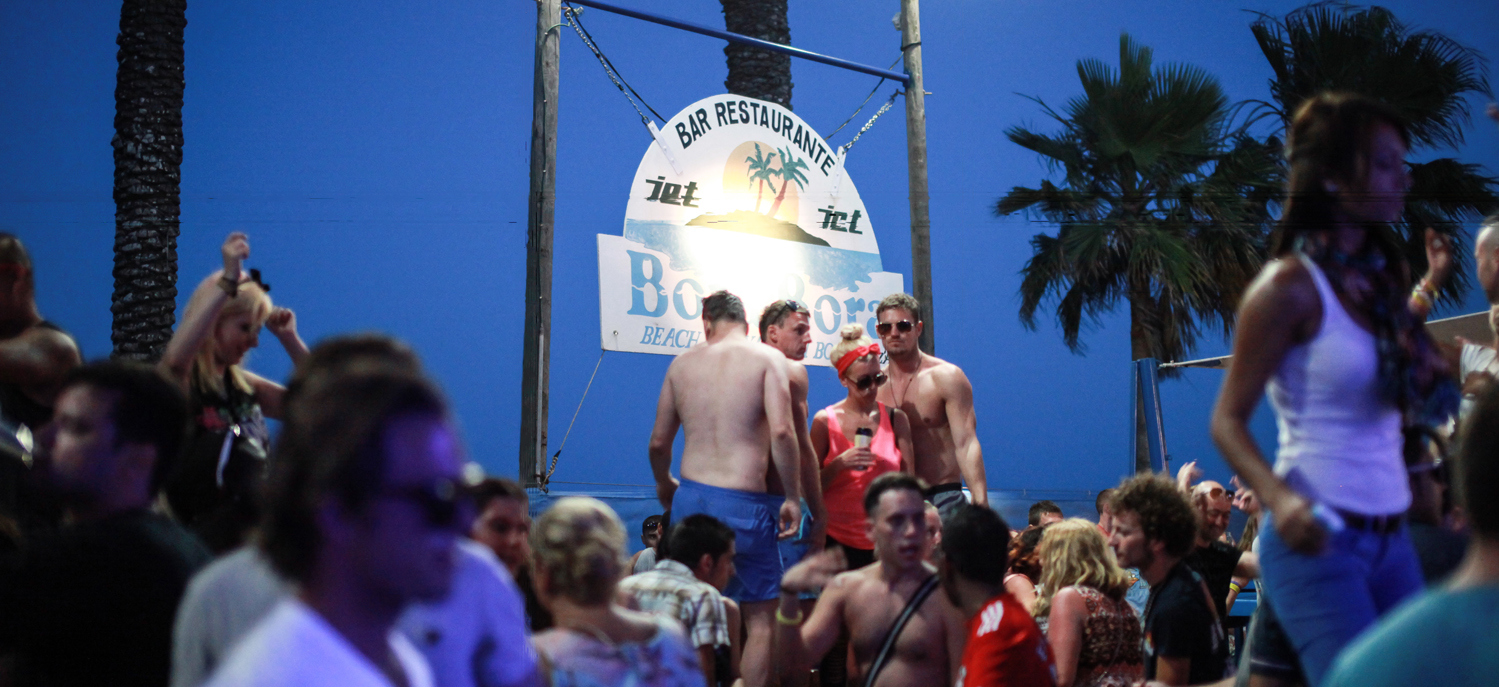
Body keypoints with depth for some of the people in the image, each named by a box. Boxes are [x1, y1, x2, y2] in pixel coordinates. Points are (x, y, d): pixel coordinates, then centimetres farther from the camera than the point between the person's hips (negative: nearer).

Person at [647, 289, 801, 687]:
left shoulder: (683, 363, 10)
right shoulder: (767, 359, -3)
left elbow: (658, 442, 15)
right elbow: (781, 431, -16)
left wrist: (665, 485, 34)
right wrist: (793, 498, -8)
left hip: (690, 496, 4)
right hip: (744, 504, -4)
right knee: (761, 619, 4)